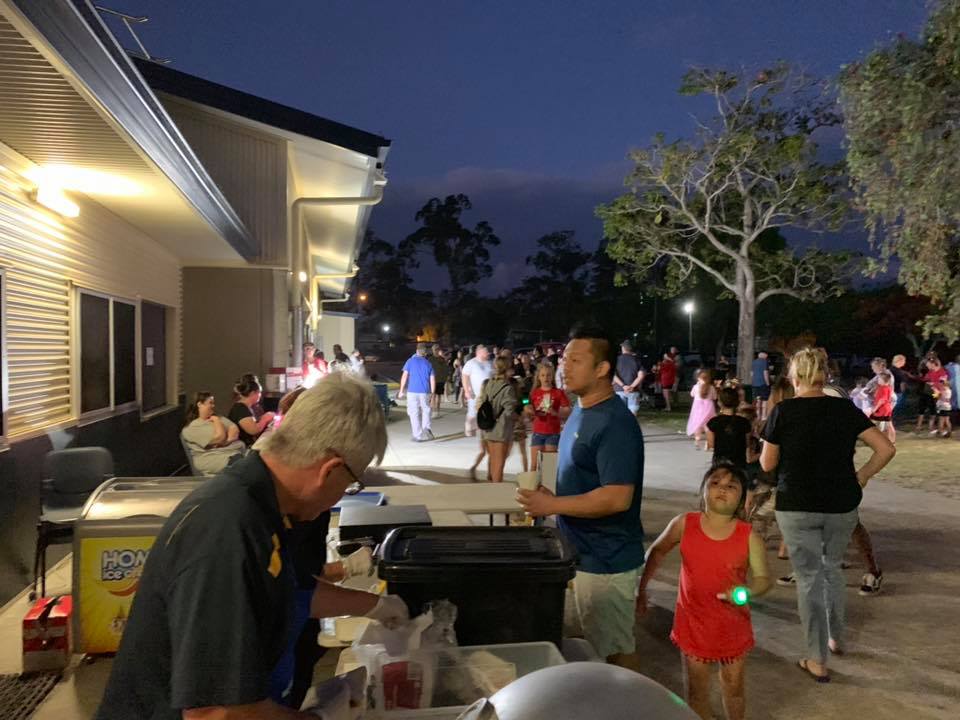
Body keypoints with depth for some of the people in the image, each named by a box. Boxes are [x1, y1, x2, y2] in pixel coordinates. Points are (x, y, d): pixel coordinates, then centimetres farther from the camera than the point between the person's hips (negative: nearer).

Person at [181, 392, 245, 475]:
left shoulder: (218, 418, 24)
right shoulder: (192, 427, 0)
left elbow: (236, 431, 9)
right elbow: (220, 438, -11)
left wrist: (227, 439, -12)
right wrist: (216, 420, 5)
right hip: (219, 456, -7)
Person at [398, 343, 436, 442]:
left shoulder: (410, 361, 1)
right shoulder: (428, 363, 7)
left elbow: (404, 376, -5)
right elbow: (433, 380, 5)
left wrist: (401, 390, 0)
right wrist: (432, 393, 13)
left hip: (412, 391, -2)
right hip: (425, 392, 2)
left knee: (414, 414, 4)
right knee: (426, 411, 18)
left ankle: (418, 436, 4)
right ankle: (426, 429, -1)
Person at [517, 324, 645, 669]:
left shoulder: (615, 423, -23)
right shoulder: (580, 412, 8)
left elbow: (618, 497, -29)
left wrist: (552, 505, -24)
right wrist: (547, 498, 7)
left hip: (606, 560, -9)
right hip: (585, 552, 9)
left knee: (615, 649, 8)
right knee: (596, 644, 22)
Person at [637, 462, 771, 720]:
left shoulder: (749, 536, -14)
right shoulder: (684, 524, -12)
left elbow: (764, 579, -7)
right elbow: (657, 551, 4)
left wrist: (747, 590, -29)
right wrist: (641, 589, 4)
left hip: (733, 627, 0)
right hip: (693, 624, 0)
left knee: (733, 688, 20)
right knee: (696, 692, 13)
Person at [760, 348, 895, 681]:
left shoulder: (783, 411, -10)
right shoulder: (846, 409, -1)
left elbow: (767, 464, -5)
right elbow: (886, 449, -4)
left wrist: (766, 447, 15)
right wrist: (860, 478, 6)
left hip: (797, 507, -3)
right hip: (842, 506, 3)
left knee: (809, 578, 6)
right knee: (832, 569, 24)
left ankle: (817, 661, 13)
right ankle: (836, 637, 39)